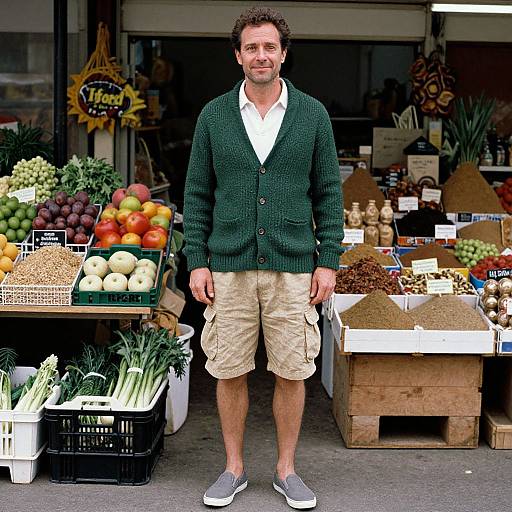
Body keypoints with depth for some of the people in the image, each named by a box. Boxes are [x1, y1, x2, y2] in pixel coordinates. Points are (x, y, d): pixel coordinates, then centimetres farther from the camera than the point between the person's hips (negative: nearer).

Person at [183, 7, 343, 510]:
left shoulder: (312, 115, 4)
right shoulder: (214, 115, 5)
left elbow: (328, 191, 5)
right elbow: (197, 193, 6)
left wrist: (328, 261, -1)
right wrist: (197, 261, 0)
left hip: (293, 267, 0)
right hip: (229, 266, 1)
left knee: (291, 373, 5)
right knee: (229, 372, 6)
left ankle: (286, 469, 21)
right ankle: (234, 468, 22)